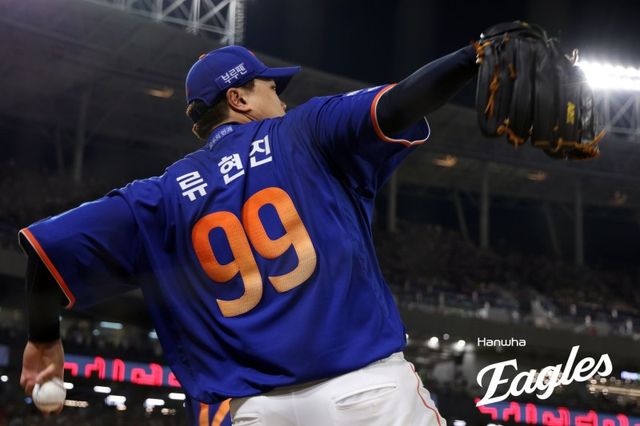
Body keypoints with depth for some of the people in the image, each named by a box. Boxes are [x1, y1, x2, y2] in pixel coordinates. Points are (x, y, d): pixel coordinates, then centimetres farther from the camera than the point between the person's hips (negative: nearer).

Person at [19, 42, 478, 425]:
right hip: (367, 386, -2)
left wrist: (44, 337, 22)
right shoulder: (305, 134, 7)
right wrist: (477, 54, 0)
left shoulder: (165, 195, 12)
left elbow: (50, 245, 8)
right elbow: (398, 103, -7)